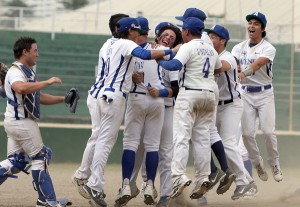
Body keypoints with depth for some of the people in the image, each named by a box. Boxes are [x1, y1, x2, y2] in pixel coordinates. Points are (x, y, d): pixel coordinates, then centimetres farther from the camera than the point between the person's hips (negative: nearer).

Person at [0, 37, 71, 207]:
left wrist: (63, 99, 13)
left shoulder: (28, 72, 18)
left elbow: (39, 97, 23)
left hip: (14, 122, 10)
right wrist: (47, 82, -33)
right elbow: (21, 88, -38)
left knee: (15, 162, 10)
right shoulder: (16, 72, -15)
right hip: (22, 122, -10)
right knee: (41, 157, -3)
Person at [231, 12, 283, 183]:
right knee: (247, 133, -3)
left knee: (268, 131, -10)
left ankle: (275, 164, 10)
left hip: (264, 93, -3)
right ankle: (258, 163, 18)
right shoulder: (239, 48, 7)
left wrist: (244, 73, -46)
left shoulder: (268, 48, -8)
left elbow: (258, 63, -27)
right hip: (246, 93, 3)